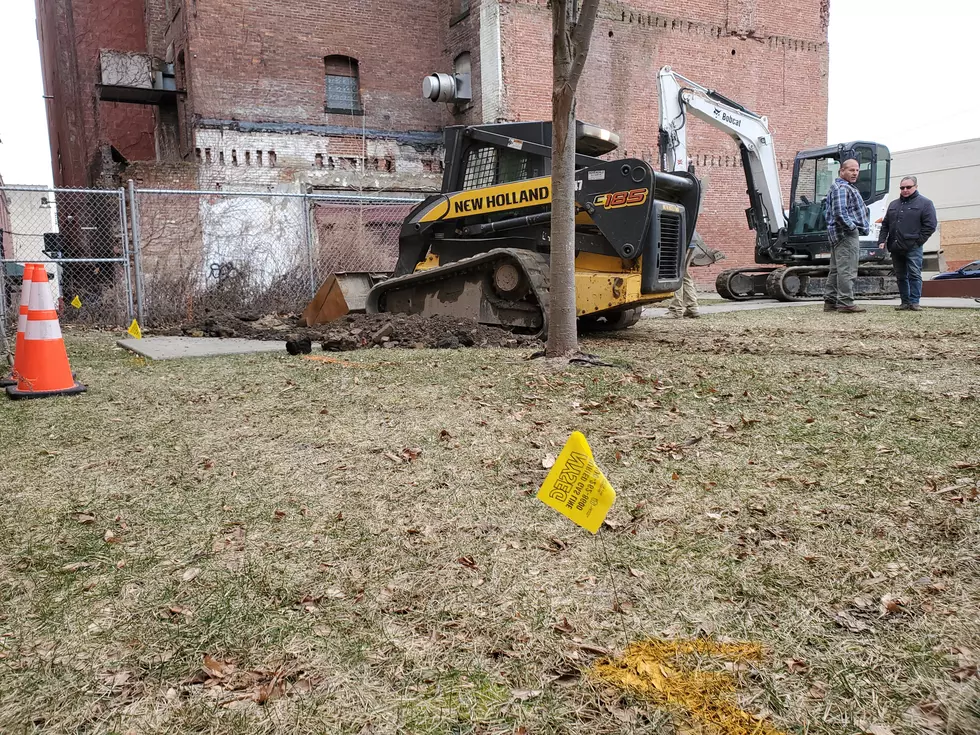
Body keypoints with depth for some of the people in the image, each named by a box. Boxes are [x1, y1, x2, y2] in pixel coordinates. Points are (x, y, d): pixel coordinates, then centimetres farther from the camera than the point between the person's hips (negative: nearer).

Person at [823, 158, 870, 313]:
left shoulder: (835, 187, 22)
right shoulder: (842, 188, -12)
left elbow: (827, 211, 27)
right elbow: (840, 212, -24)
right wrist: (852, 226, -16)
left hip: (837, 235, 11)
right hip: (847, 234, -11)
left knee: (836, 269, 12)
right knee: (847, 270, -11)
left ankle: (830, 301, 16)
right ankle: (845, 302, -11)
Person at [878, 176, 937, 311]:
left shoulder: (925, 203, 3)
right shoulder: (893, 204, 20)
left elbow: (930, 225, -4)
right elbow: (885, 224, 19)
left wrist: (918, 241, -10)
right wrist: (881, 241, 6)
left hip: (913, 248, -5)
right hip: (895, 248, 6)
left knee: (914, 275, -9)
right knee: (901, 276, 7)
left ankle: (914, 302, -8)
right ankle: (905, 302, 12)